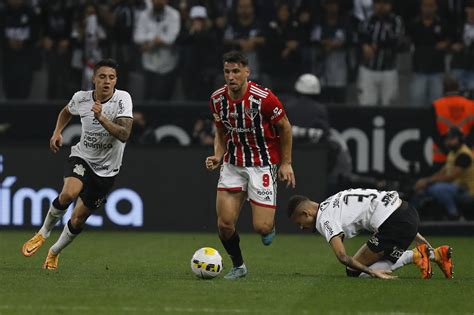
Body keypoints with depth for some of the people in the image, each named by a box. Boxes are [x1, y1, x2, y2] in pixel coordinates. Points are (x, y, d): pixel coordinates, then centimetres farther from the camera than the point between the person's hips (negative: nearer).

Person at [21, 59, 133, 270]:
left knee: (78, 219, 3)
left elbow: (124, 135, -30)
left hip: (106, 169, 0)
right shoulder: (81, 98, -9)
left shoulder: (123, 99, -18)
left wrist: (101, 118, -41)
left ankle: (54, 253, 31)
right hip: (81, 158, 0)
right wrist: (57, 132, 3)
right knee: (69, 193, -32)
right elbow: (66, 111, 17)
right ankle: (43, 234, -8)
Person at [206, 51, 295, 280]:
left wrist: (286, 163, -3)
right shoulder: (217, 99, -4)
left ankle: (269, 224, 29)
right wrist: (217, 156, -4)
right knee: (225, 223, -8)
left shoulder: (263, 98, -19)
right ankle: (238, 266, 17)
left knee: (261, 227, -10)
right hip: (233, 164, 4)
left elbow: (285, 127, -4)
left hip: (263, 164, -4)